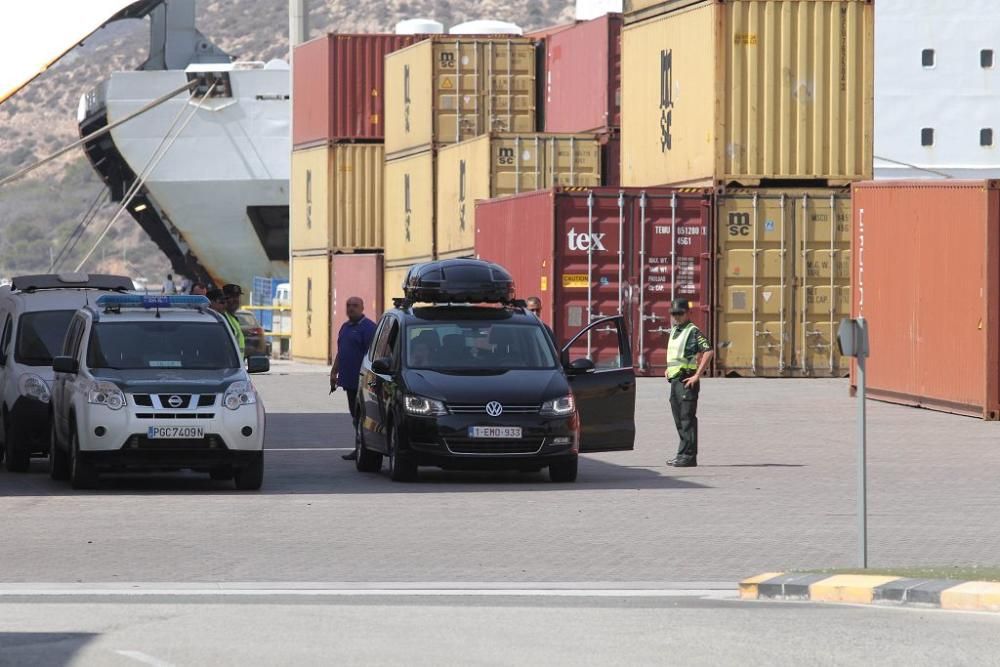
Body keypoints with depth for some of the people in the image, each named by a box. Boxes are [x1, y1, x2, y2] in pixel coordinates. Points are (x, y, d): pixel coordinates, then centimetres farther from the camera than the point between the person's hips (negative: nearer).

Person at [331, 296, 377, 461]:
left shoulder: (367, 327, -9)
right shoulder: (345, 327, 19)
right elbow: (340, 352, 25)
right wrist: (334, 372, 21)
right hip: (349, 380, 9)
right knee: (355, 415, 10)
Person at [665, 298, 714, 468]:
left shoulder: (693, 331, -10)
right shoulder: (673, 331, 16)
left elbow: (708, 352, -21)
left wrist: (697, 375, -22)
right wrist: (669, 368, 21)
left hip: (687, 381, -9)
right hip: (674, 380, 9)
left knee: (687, 419, -9)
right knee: (679, 420, 12)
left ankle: (688, 456, -9)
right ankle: (684, 454, 18)